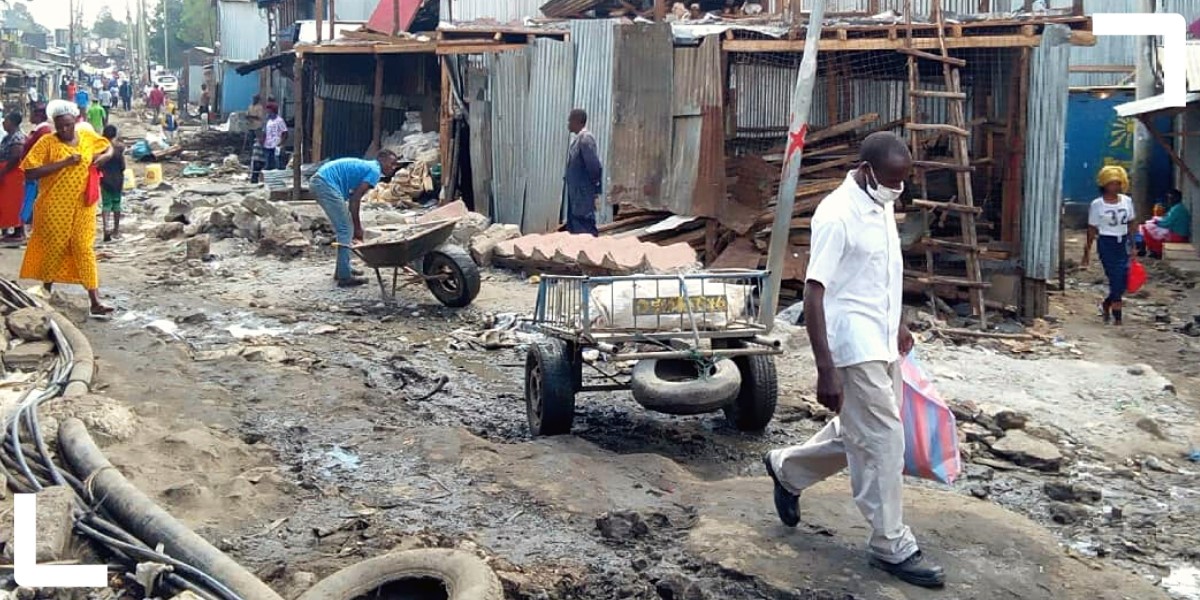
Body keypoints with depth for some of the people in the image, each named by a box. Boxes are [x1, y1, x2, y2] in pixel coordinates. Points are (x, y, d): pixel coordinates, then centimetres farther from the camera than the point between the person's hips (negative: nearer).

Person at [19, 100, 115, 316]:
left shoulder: (88, 138, 4)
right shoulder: (47, 142, -8)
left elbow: (109, 147, 23)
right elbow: (30, 172, -15)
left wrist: (104, 157, -1)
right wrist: (63, 163, -21)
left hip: (82, 206, 2)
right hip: (54, 207, -2)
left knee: (84, 248, 0)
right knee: (54, 248, 8)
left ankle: (95, 301, -4)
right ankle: (46, 291, 28)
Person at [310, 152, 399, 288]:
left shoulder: (366, 167, 24)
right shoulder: (374, 171, -6)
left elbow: (353, 198, 24)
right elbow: (355, 199, -11)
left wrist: (357, 227, 25)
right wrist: (357, 227, -5)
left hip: (319, 182, 10)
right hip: (326, 184, -10)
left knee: (345, 228, 18)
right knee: (345, 230, -6)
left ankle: (342, 270, 25)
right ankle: (345, 277, -5)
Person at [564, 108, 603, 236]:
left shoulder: (585, 138, -17)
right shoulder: (577, 138, 12)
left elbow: (594, 165, -20)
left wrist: (595, 185, -10)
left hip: (583, 192, -10)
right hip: (575, 192, 10)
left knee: (586, 229, -5)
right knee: (573, 227, 14)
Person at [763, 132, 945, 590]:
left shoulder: (883, 207, 8)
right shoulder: (836, 215, -19)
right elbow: (814, 294, -21)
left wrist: (898, 325, 27)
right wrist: (825, 370, -25)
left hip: (882, 344, 9)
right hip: (854, 346, -9)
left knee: (861, 434, 17)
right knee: (882, 440, -4)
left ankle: (787, 470, 37)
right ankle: (891, 546, 8)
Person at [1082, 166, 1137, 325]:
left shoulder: (1127, 201, 6)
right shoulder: (1097, 204, -5)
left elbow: (1131, 224, 11)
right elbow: (1092, 229, -2)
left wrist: (1132, 245, 8)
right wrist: (1087, 250, -3)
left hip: (1123, 243, 4)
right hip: (1107, 243, -4)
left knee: (1122, 282, 3)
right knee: (1116, 279, -7)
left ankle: (1106, 305, 31)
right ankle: (1117, 317, 3)